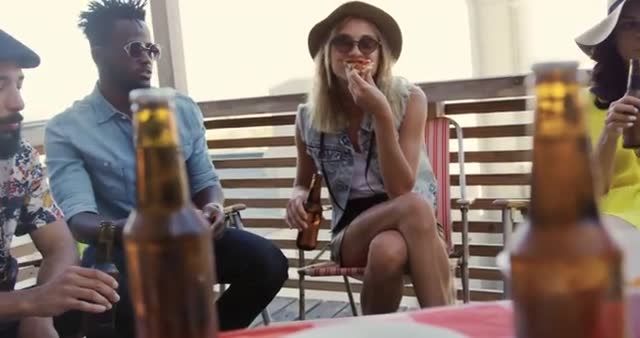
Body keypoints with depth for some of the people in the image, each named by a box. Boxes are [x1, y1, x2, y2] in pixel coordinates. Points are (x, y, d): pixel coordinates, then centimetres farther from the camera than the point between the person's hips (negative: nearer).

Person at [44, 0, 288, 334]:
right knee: (119, 305, -38)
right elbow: (78, 218, -18)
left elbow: (204, 180, 9)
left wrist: (213, 208, -17)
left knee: (268, 262, -21)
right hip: (118, 248, -3)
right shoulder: (65, 130, -7)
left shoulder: (183, 109, 5)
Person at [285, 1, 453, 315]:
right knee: (413, 207, -35)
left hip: (418, 225, 0)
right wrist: (298, 197, -9)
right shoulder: (309, 117, -1)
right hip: (351, 231, 1)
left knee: (388, 251, -39)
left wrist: (381, 114, -26)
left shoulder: (409, 99, -8)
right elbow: (303, 182, 16)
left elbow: (401, 188, -17)